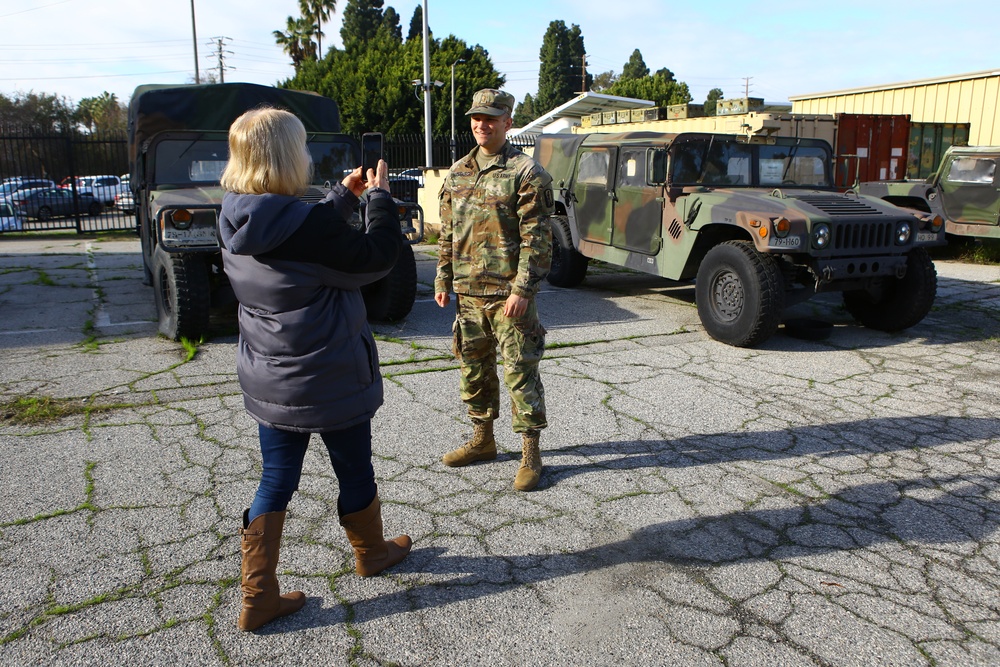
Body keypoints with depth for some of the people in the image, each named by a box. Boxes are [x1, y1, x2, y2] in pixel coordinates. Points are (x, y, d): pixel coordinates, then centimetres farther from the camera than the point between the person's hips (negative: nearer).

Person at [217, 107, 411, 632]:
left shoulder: (237, 221, -1)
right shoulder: (310, 227, -26)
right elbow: (377, 256, -14)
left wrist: (345, 194, 17)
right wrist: (379, 198, -2)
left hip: (268, 382, 7)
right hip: (331, 382, -6)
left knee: (275, 482, 15)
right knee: (355, 472, 18)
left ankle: (258, 597, 20)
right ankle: (371, 552, 42)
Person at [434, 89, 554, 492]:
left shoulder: (526, 173, -7)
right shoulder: (458, 173, 13)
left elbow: (536, 238, -13)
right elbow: (447, 233, 18)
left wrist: (522, 289, -19)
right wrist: (443, 279, 12)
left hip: (508, 293, -7)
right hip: (467, 292, 7)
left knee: (519, 372, -2)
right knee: (473, 368, 15)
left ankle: (531, 453, 9)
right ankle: (482, 439, 31)